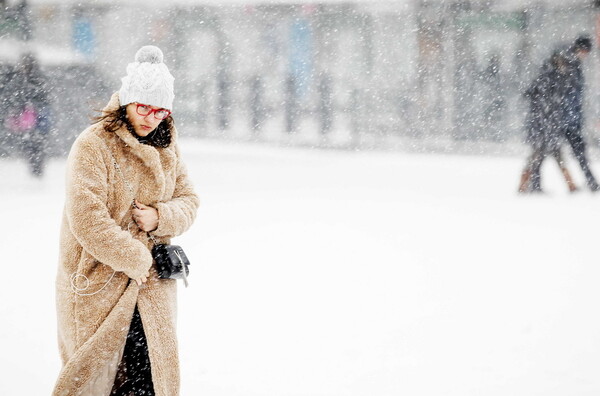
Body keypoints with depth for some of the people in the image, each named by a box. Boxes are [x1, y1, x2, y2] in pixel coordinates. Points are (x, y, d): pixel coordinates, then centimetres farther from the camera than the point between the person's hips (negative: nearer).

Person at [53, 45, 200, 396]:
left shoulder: (167, 148, 8)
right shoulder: (93, 146, -14)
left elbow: (188, 201, 11)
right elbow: (87, 219, -20)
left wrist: (160, 218, -11)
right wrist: (134, 259, -15)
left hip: (151, 282, 5)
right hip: (99, 280, -5)